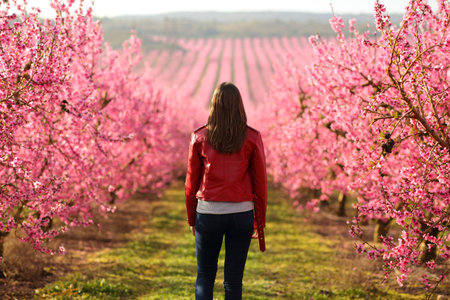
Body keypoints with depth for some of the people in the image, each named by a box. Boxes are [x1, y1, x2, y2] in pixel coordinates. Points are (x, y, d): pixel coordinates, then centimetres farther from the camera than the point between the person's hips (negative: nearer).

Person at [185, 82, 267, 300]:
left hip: (208, 213, 0)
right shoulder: (252, 138, -3)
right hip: (241, 214, 0)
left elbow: (191, 182, 4)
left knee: (205, 276, 12)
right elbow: (260, 183, 1)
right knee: (233, 279, 8)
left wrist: (191, 218, 15)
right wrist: (260, 222, 11)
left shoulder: (200, 137, -2)